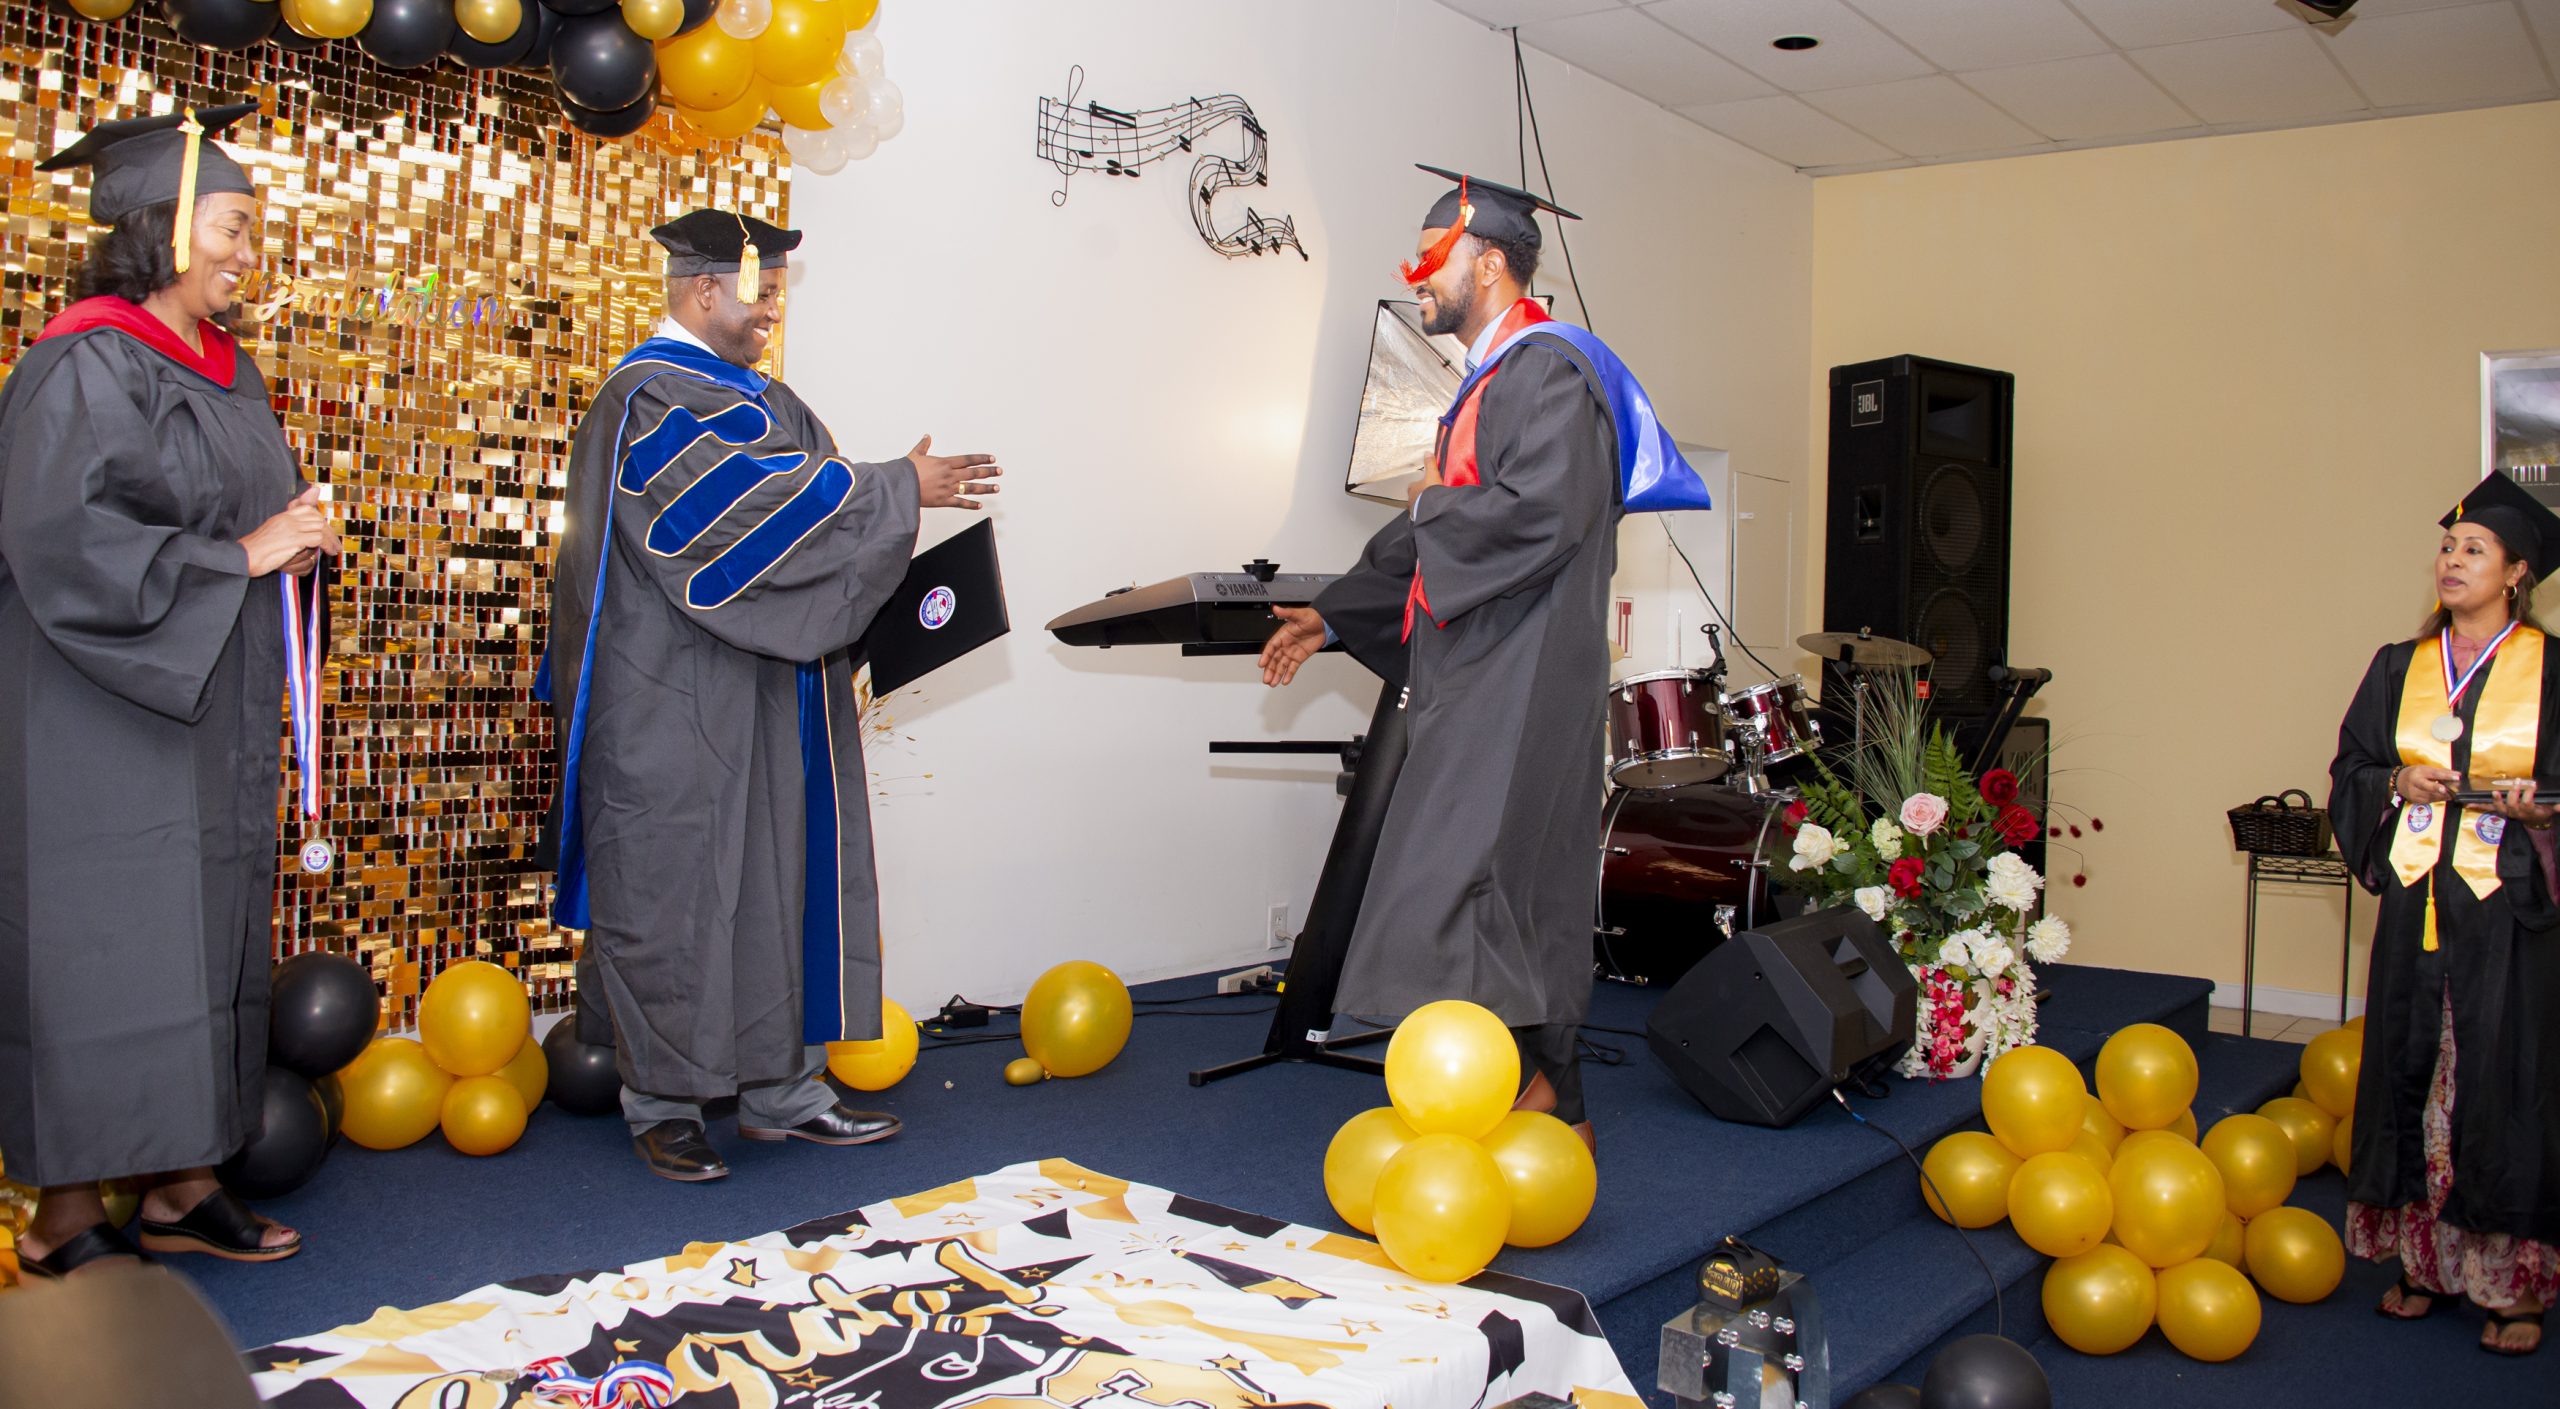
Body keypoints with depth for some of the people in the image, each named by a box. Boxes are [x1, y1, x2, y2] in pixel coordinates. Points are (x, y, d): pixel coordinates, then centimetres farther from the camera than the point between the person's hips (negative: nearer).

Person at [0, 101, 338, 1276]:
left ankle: (181, 1187, 21)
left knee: (208, 941, 11)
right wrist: (238, 556, -17)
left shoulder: (225, 368, 13)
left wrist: (295, 539, 1)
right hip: (100, 732, -8)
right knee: (99, 952, -1)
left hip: (209, 719, 8)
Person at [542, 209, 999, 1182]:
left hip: (762, 701, 9)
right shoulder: (655, 400, -13)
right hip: (674, 702, -9)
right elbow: (760, 505, -22)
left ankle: (781, 1091, 17)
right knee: (675, 889, 1)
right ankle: (662, 1104, 13)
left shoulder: (750, 394, 16)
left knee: (778, 878, 9)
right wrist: (900, 490, -17)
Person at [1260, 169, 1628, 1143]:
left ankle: (1547, 1102, -4)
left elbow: (1541, 513, -26)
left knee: (1468, 883, -13)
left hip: (1520, 679, -10)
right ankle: (1546, 1103, 18)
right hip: (1475, 673, 10)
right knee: (1504, 890, 10)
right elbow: (1431, 532, 26)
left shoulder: (1547, 373, -11)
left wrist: (1432, 508, -8)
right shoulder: (1486, 383, 20)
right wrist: (1332, 616, 26)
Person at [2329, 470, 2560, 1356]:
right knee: (2410, 1073, 5)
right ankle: (2423, 1260, 15)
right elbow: (2350, 770, 12)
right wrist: (2398, 783, -7)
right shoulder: (2400, 668, 10)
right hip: (2415, 903, 4)